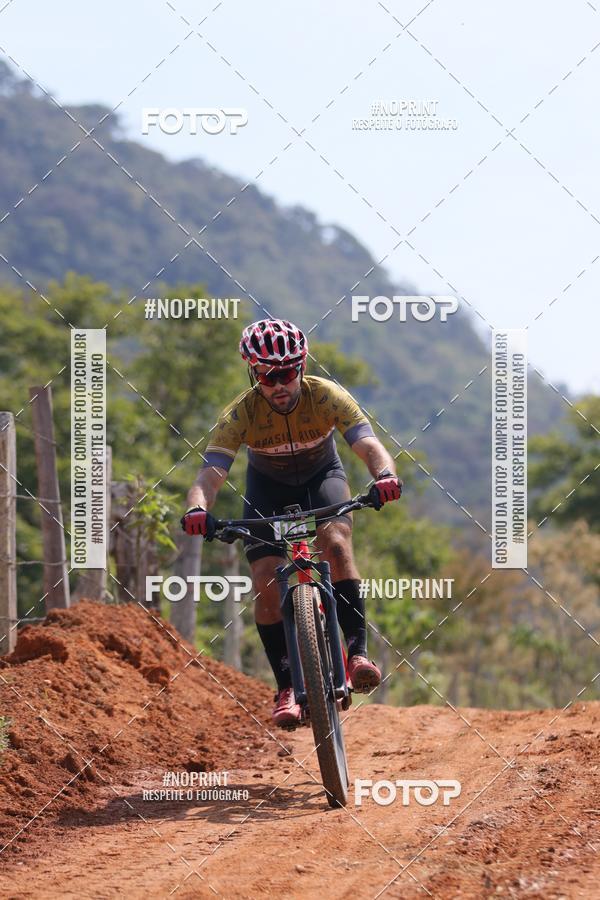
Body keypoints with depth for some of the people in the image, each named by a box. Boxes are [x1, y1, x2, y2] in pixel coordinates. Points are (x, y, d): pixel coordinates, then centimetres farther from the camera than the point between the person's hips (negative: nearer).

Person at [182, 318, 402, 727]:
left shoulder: (327, 396, -29)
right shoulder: (240, 414, -29)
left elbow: (370, 445, -39)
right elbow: (210, 475, -37)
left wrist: (386, 476, -62)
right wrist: (198, 510, -60)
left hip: (322, 476, -1)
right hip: (268, 486, 1)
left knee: (336, 543, -31)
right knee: (266, 584, -16)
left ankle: (358, 653, -29)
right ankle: (287, 688, -8)